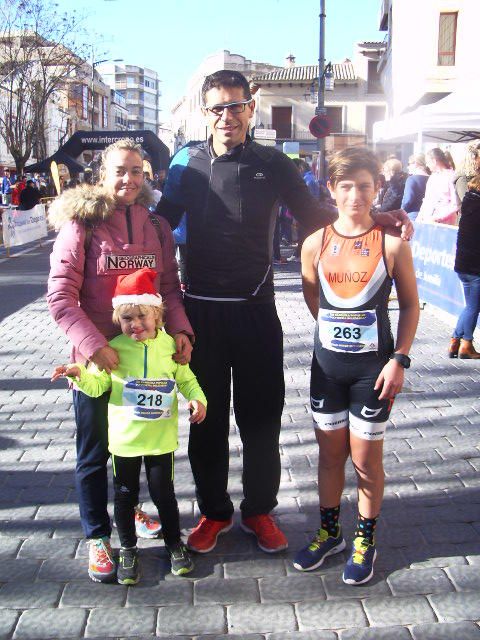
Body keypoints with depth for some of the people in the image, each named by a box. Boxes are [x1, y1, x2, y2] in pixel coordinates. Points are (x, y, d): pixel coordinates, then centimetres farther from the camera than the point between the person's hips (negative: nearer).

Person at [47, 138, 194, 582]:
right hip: (96, 359, -4)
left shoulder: (156, 227, 5)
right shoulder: (82, 224, -10)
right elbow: (60, 296, -14)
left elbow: (170, 287, 7)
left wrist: (180, 330, -9)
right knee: (94, 452, 9)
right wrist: (94, 345, -23)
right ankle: (97, 536, 27)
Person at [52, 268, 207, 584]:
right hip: (125, 439, 0)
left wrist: (197, 397, -10)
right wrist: (79, 374, -24)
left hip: (162, 439, 0)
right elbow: (97, 385, -5)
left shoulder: (169, 345, -4)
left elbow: (185, 378, 7)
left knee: (164, 493, 11)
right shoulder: (114, 349, -7)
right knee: (125, 496, 13)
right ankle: (128, 549, 31)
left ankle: (174, 542, 32)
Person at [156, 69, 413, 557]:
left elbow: (314, 216, 5)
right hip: (200, 310, 1)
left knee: (260, 416, 8)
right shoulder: (187, 162, 3)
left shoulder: (272, 164, 0)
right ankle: (213, 511, 30)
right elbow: (162, 219, 12)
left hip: (254, 310, -1)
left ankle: (258, 510, 29)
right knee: (207, 418, 11)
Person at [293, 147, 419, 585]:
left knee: (366, 458, 7)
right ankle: (330, 531, 35)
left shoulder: (392, 244, -8)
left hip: (374, 366, -2)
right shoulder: (316, 244, -2)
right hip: (327, 363, 3)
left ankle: (365, 540, 28)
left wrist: (399, 359, -8)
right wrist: (338, 329, 6)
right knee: (330, 453, 15)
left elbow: (410, 305, -2)